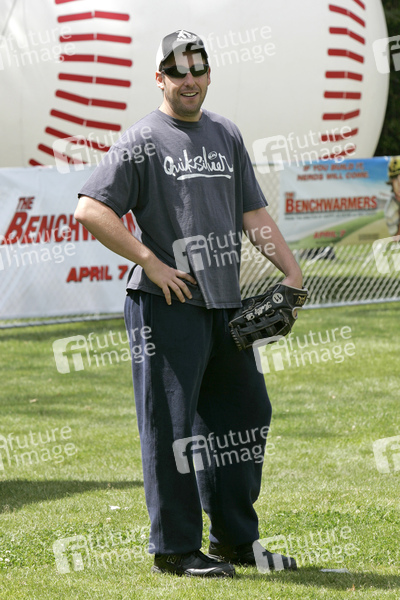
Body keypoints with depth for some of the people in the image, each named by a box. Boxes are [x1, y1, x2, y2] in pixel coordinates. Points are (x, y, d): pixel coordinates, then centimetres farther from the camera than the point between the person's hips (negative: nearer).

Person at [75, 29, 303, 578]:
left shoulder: (227, 136, 16)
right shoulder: (142, 141, -4)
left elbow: (253, 212, 20)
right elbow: (89, 210, -12)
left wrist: (292, 271, 10)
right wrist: (152, 264, -15)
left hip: (226, 305, 7)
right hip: (166, 306, -7)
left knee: (246, 415, 10)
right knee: (172, 426, -3)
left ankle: (235, 539, 22)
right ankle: (175, 548, 4)